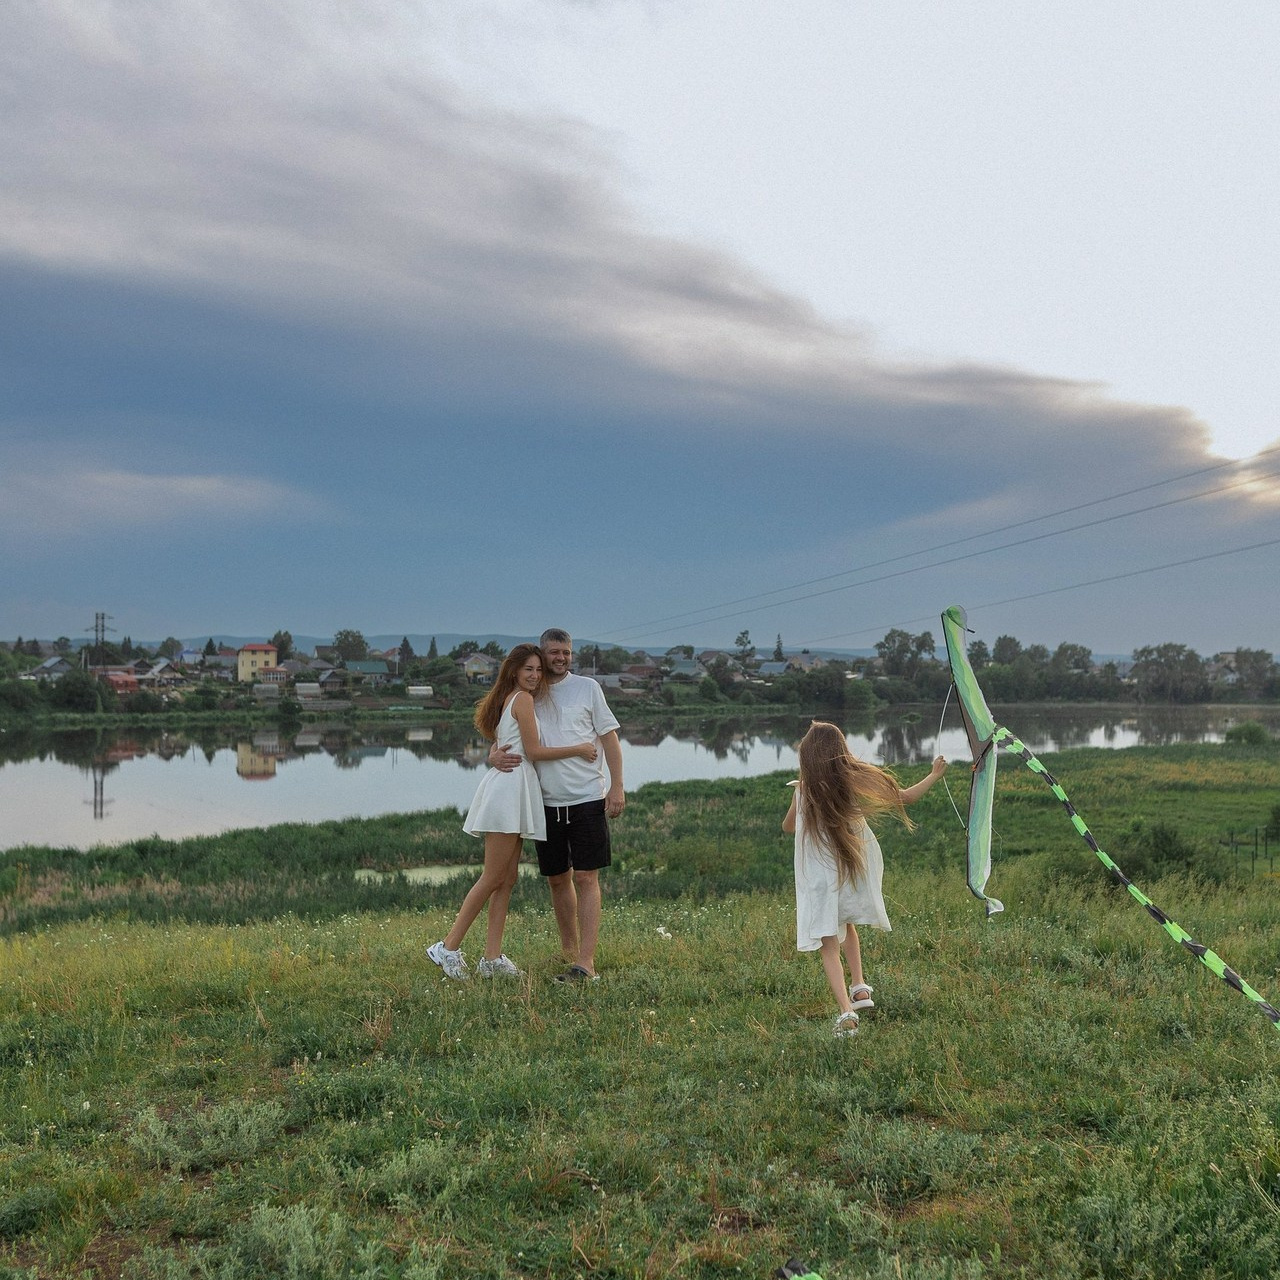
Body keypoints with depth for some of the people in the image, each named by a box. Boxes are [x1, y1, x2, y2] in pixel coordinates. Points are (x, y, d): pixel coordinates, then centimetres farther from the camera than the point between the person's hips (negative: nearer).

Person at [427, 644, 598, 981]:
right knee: (493, 878, -7)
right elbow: (533, 751, -10)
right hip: (511, 785, -10)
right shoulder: (523, 698, -7)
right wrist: (578, 749, -4)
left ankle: (492, 958, 6)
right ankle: (449, 947, -3)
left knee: (508, 878, 7)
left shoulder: (507, 700, 21)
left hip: (513, 792, 10)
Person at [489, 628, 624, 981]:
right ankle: (568, 948, 30)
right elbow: (503, 738, 11)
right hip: (547, 802, 3)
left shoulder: (587, 688, 4)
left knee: (585, 878, -7)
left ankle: (585, 962, -9)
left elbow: (609, 738, 3)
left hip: (588, 798, -3)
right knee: (557, 879, 12)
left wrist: (617, 787, -6)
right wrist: (495, 756, -14)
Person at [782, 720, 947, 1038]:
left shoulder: (802, 790, -8)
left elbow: (787, 826, 9)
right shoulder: (858, 780, -8)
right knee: (846, 924, 30)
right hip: (855, 871, 3)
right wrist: (935, 774, 17)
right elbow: (905, 797, 2)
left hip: (819, 878, -3)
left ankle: (846, 1010, -16)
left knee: (829, 945, 1)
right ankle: (859, 987, 25)